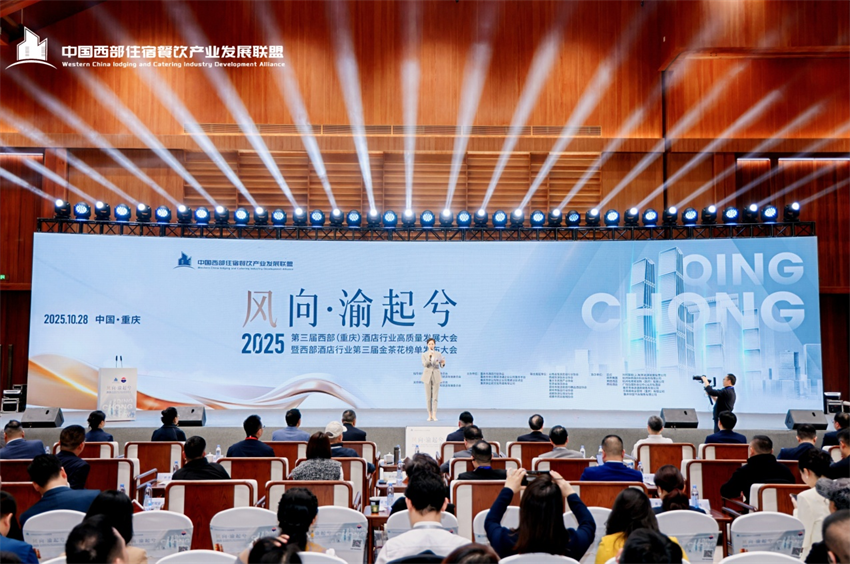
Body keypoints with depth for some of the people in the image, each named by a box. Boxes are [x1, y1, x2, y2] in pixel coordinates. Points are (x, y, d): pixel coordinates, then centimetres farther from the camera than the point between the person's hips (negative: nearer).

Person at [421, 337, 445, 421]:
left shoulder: (438, 354, 3)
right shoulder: (424, 354, 0)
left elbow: (441, 366, 3)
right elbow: (425, 365, -16)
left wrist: (443, 363, -22)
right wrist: (429, 357, -32)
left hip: (436, 376, 1)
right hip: (427, 376, 0)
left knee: (435, 396, -4)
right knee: (428, 397, 1)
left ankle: (434, 416, -3)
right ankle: (430, 415, 10)